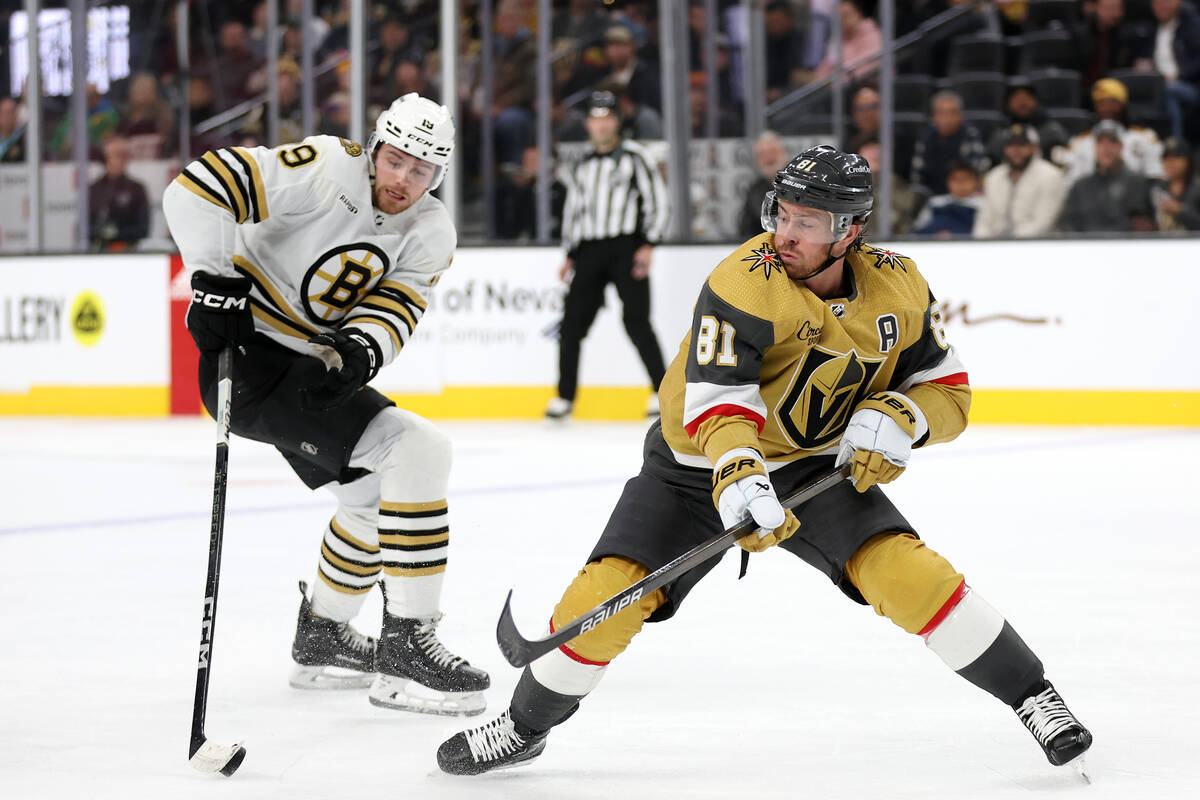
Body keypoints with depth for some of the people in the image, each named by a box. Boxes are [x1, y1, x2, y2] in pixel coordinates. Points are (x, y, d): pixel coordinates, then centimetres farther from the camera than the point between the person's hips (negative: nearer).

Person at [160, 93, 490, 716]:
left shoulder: (431, 233, 3)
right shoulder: (325, 170, -20)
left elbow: (392, 310, -8)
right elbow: (196, 189, -24)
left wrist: (354, 355, -29)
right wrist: (216, 279, -28)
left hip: (311, 366, 9)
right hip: (251, 356, -9)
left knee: (377, 490, 24)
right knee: (417, 454, -18)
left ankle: (322, 638, 42)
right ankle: (405, 645, -15)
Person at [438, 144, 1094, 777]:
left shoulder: (897, 286, -11)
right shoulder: (744, 281, -25)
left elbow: (947, 389, -2)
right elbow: (716, 398, -33)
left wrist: (897, 419, -23)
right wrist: (738, 478, -50)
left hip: (819, 464, 2)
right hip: (699, 464, -2)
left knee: (908, 574, -20)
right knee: (607, 595, -14)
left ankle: (1031, 694, -3)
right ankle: (525, 726, 11)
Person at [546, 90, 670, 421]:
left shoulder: (633, 155, 1)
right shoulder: (582, 166, 17)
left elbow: (656, 198, -3)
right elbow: (572, 209, 23)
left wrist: (648, 245, -12)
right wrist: (570, 255, 15)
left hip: (626, 245, -5)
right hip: (589, 251, 5)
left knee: (636, 320, -14)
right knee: (572, 320, -2)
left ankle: (662, 391, -7)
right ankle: (565, 396, 8)